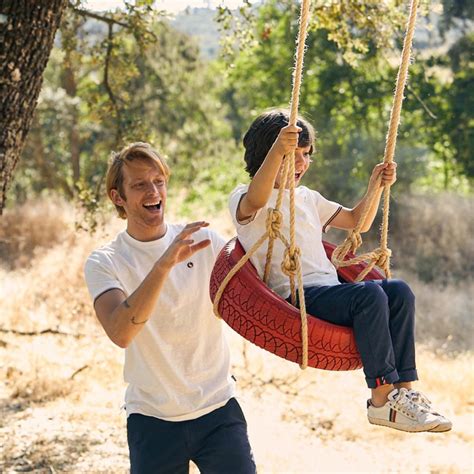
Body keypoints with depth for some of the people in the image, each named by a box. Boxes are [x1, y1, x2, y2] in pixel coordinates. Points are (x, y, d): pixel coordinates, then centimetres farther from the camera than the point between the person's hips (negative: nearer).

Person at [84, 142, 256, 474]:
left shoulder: (203, 240, 0)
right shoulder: (104, 263, -7)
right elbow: (120, 333, -25)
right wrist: (163, 265, -35)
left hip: (218, 407, 2)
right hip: (152, 418, -1)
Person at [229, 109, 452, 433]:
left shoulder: (308, 198, 26)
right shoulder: (242, 198, 0)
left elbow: (358, 221, 30)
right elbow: (255, 201, -26)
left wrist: (375, 187, 11)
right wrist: (277, 151, -43)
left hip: (329, 291, 8)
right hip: (295, 297, -7)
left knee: (399, 292, -17)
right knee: (369, 293, -31)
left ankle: (403, 388, -19)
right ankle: (382, 397, -28)